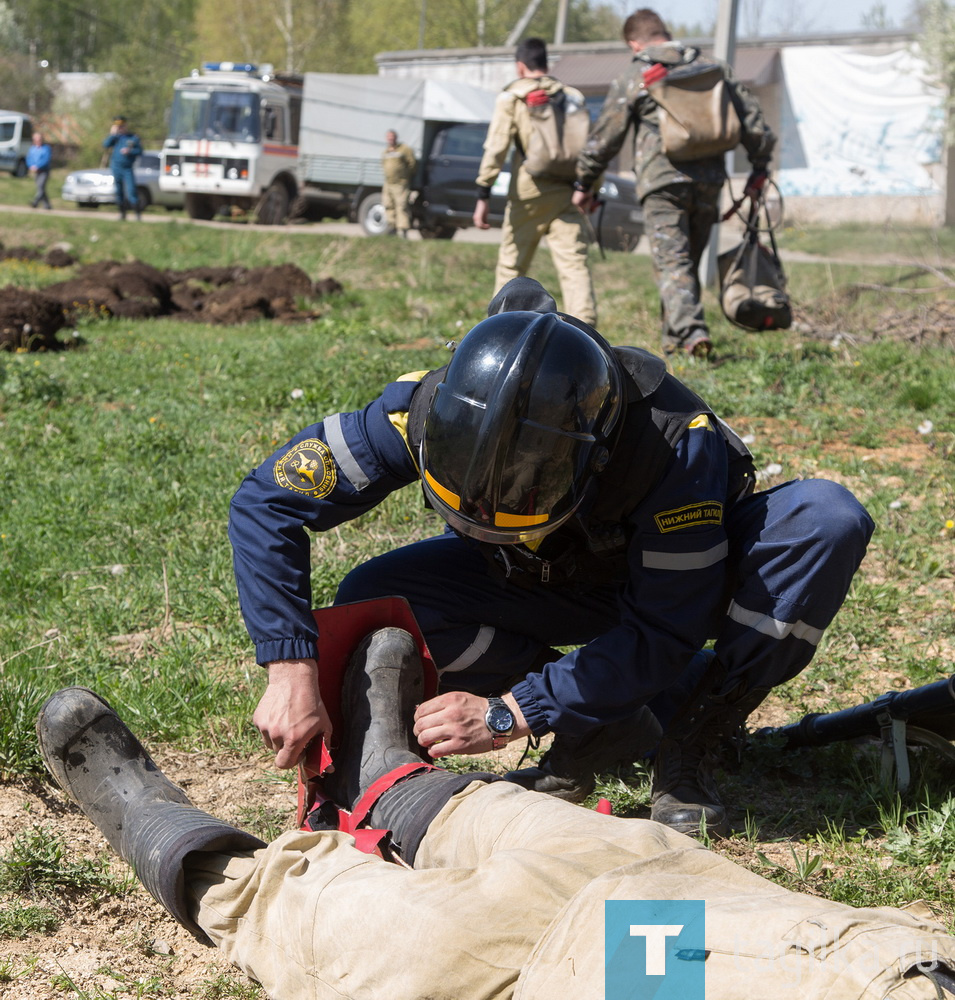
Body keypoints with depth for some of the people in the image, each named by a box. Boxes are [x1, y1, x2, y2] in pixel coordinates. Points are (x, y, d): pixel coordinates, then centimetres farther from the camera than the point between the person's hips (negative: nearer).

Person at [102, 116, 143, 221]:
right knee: (119, 192, 6)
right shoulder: (115, 137, 8)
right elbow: (105, 145, -6)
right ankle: (122, 213, 14)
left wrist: (130, 151, -14)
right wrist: (112, 134, -11)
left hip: (127, 169, -3)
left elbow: (140, 151, 2)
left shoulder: (133, 137, 4)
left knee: (131, 190, -13)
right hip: (116, 167, 3)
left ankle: (138, 213, -11)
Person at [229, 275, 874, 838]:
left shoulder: (679, 445, -39)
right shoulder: (428, 411, -32)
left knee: (829, 519, -33)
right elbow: (266, 499, -26)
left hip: (677, 576, -2)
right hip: (539, 582, 3)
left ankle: (692, 742, -16)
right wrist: (291, 669, -37)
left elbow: (663, 635, -33)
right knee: (371, 602, -24)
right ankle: (604, 729, -10)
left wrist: (509, 714, -37)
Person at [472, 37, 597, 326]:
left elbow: (496, 147, -8)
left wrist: (483, 196, -9)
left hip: (528, 193, -2)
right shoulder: (573, 96, 11)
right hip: (567, 194, 2)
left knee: (511, 264, 11)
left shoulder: (512, 97, 1)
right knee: (574, 264, -3)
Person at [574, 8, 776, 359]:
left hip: (662, 182, -4)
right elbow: (752, 120, 12)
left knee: (672, 263, -7)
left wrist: (584, 183, 15)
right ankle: (674, 339, 22)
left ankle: (691, 332, -24)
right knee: (689, 262, 16)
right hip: (708, 181, 4)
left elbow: (604, 137, 5)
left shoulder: (633, 79, 1)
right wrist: (759, 166, 22)